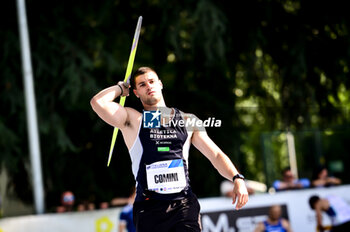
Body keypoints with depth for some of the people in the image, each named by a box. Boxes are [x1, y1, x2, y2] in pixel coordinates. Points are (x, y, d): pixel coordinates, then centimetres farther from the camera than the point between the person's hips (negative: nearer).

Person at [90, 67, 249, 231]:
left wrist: (237, 178, -1)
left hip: (184, 204, 1)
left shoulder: (188, 120, 16)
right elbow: (98, 102, -7)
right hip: (149, 208, -1)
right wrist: (120, 88, 12)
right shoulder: (132, 119, 8)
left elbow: (215, 155, 15)